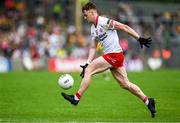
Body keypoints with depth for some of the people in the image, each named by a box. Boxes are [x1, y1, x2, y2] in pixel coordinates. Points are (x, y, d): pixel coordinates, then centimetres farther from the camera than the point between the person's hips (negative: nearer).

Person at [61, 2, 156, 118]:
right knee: (125, 84, 10)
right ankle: (148, 101, 15)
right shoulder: (93, 29, 16)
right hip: (110, 56, 9)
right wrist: (87, 63, 10)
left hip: (114, 55, -9)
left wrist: (139, 38, -17)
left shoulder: (103, 21, -12)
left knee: (88, 71, -9)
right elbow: (93, 47, 20)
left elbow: (124, 27, -14)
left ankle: (76, 98, -4)